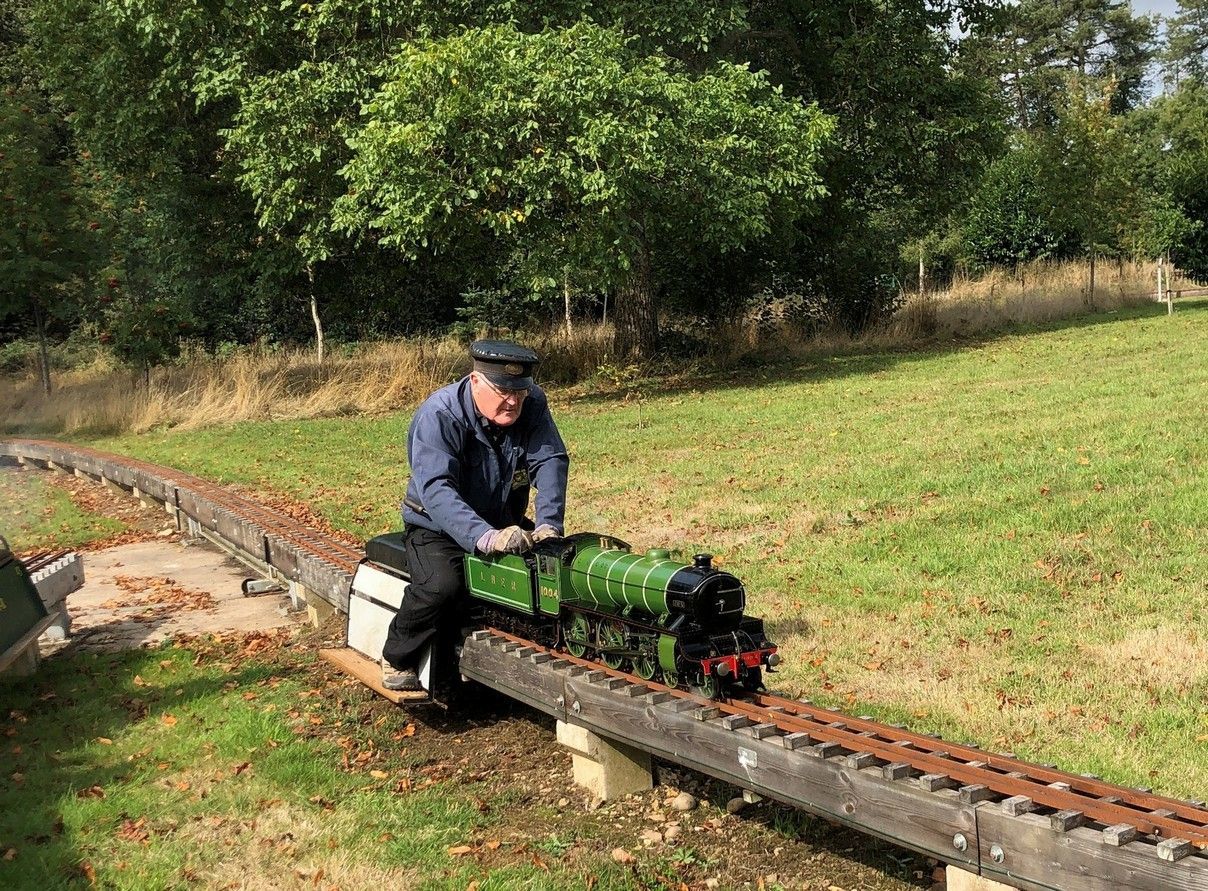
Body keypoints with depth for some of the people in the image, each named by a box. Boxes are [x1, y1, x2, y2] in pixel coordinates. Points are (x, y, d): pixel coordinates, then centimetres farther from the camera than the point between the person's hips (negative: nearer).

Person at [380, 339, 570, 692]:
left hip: (505, 522, 5)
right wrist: (486, 538, -53)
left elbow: (550, 461, -19)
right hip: (438, 527, -5)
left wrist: (548, 525, -37)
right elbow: (437, 490, -38)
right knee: (443, 585, -34)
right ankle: (397, 660, -8)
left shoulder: (532, 404, -10)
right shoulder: (439, 415, -26)